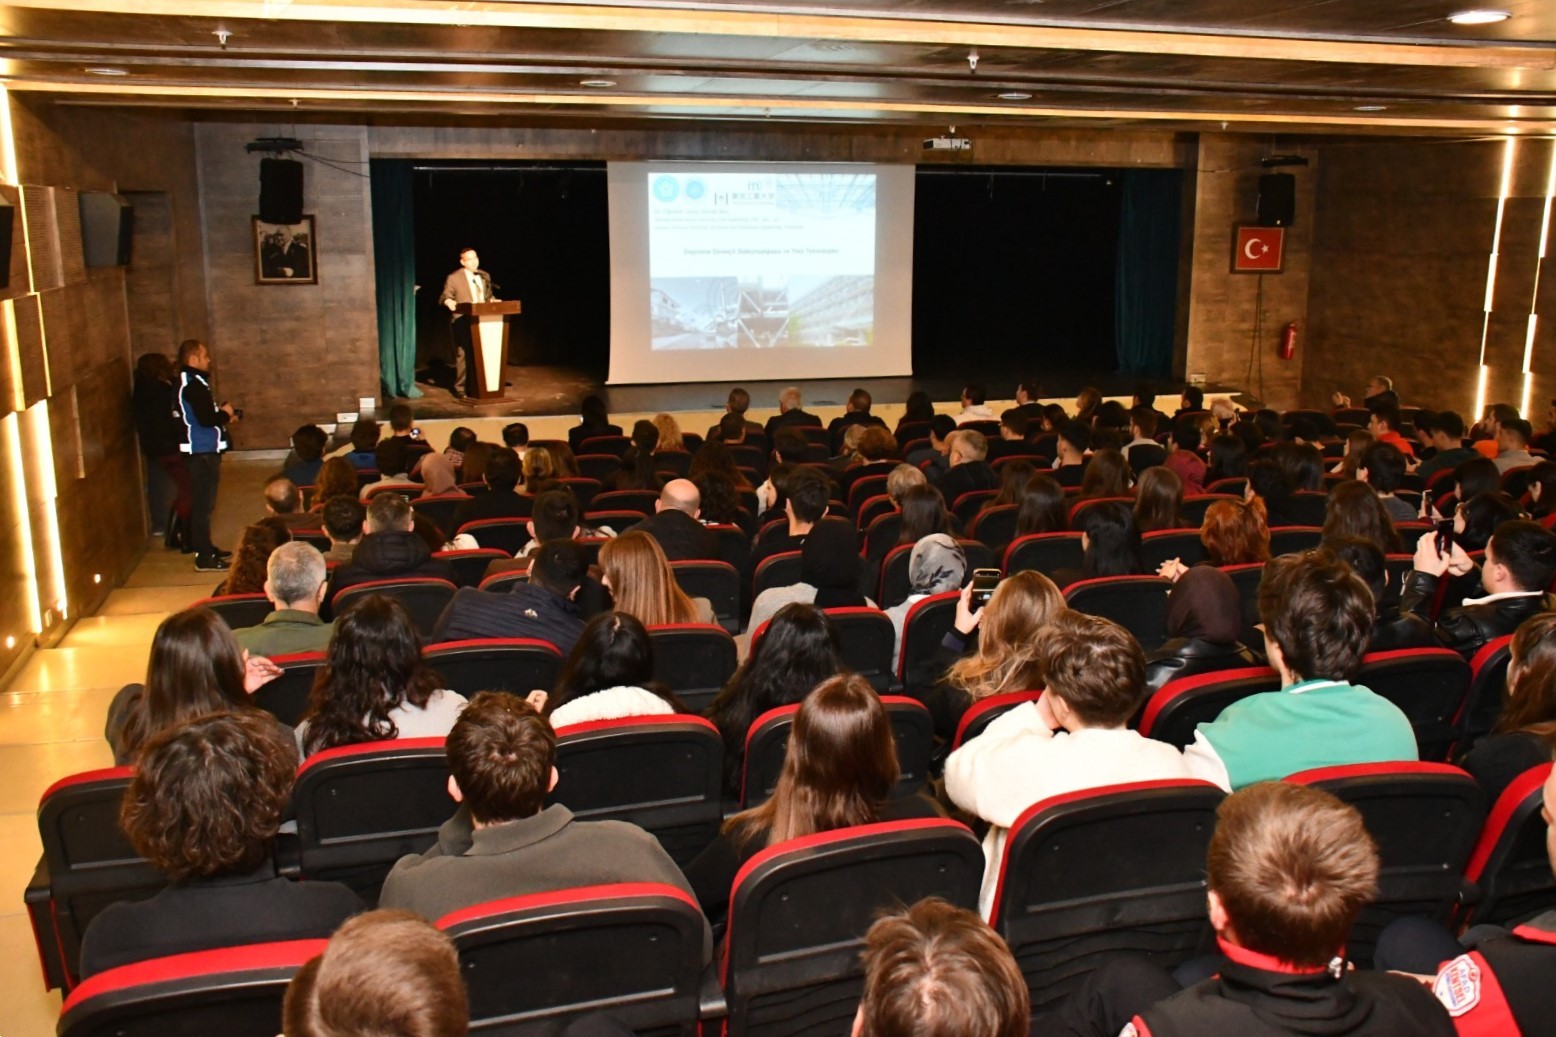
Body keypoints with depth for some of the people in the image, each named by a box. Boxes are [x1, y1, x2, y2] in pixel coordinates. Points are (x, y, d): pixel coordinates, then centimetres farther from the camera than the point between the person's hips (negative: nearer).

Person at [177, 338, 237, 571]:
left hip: (201, 450, 11)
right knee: (203, 503, -7)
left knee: (203, 502, 18)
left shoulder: (190, 382, 14)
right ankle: (204, 557, -3)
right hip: (203, 452, -11)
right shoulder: (194, 385, -19)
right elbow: (206, 419, -25)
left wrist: (223, 416, 11)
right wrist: (225, 413, -8)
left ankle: (206, 549, 28)